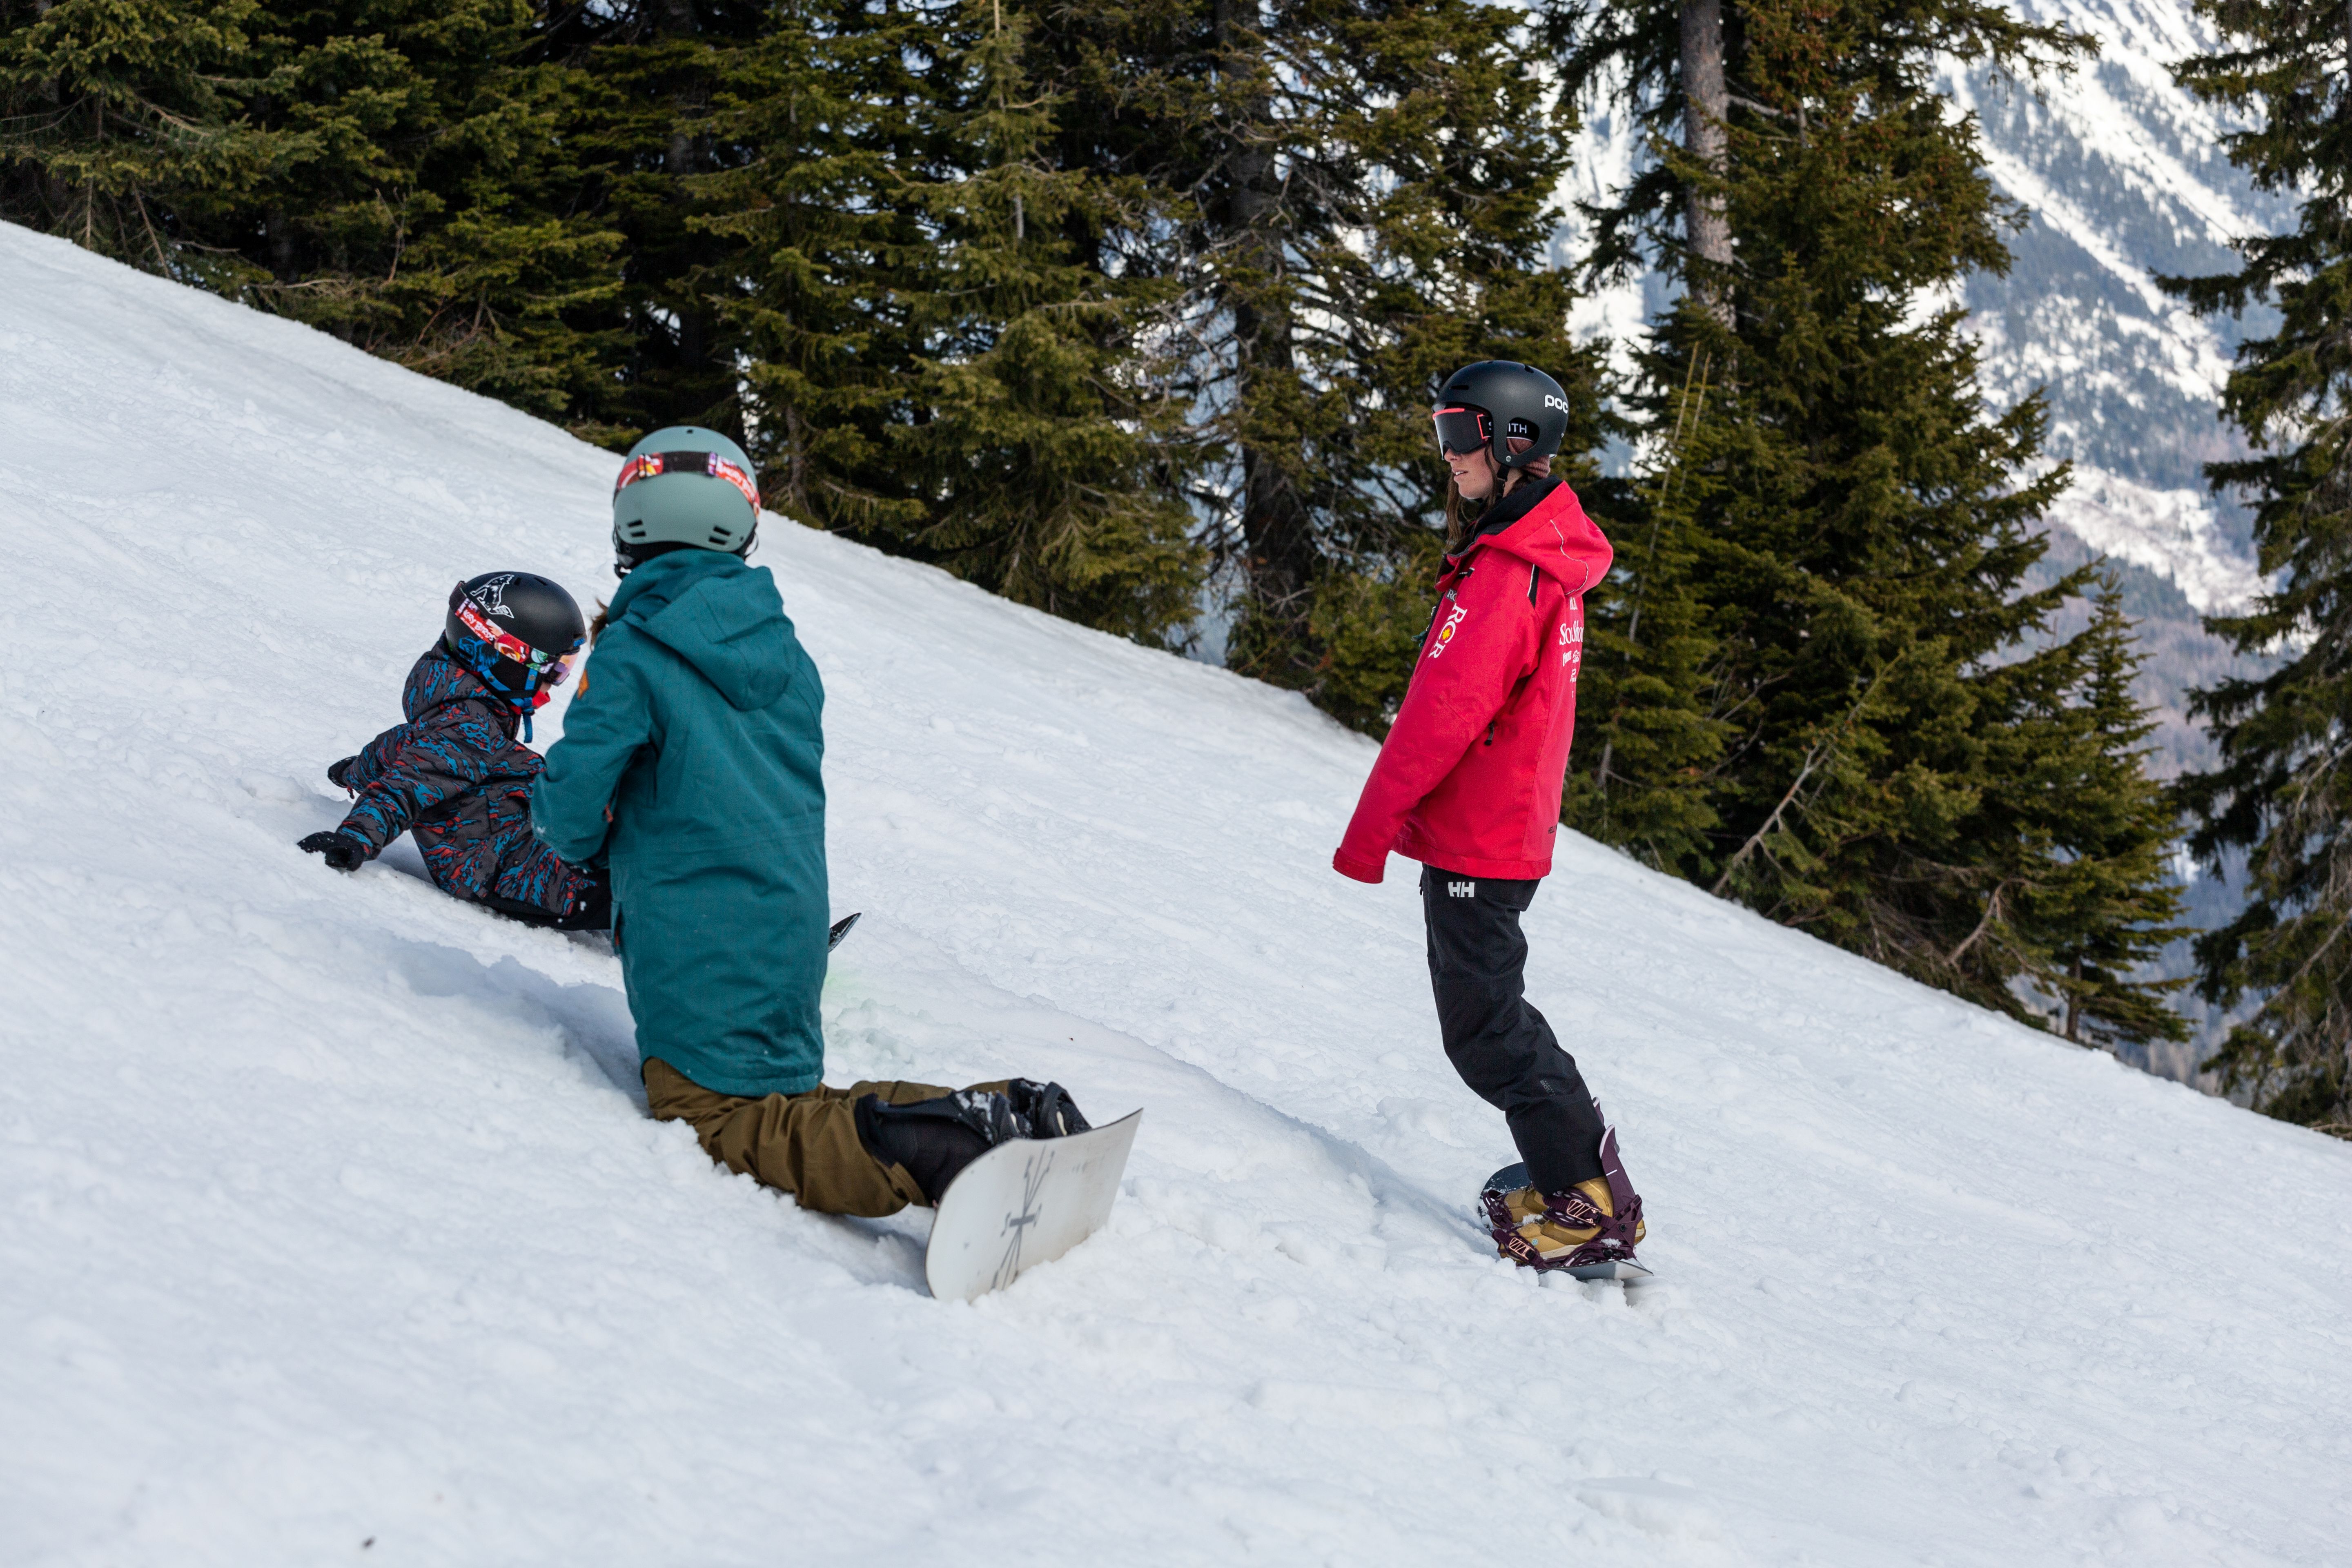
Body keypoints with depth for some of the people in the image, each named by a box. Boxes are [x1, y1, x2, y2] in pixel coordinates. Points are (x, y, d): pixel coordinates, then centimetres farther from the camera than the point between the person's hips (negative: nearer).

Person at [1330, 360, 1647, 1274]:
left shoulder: (1504, 575, -22)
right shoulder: (1549, 559, 11)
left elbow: (1443, 715, -24)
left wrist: (1369, 829, -16)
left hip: (1475, 843, -10)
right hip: (1509, 829, 10)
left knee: (1485, 1031, -3)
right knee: (1491, 1011, 20)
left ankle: (1592, 1208, 1)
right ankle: (1580, 1167, 26)